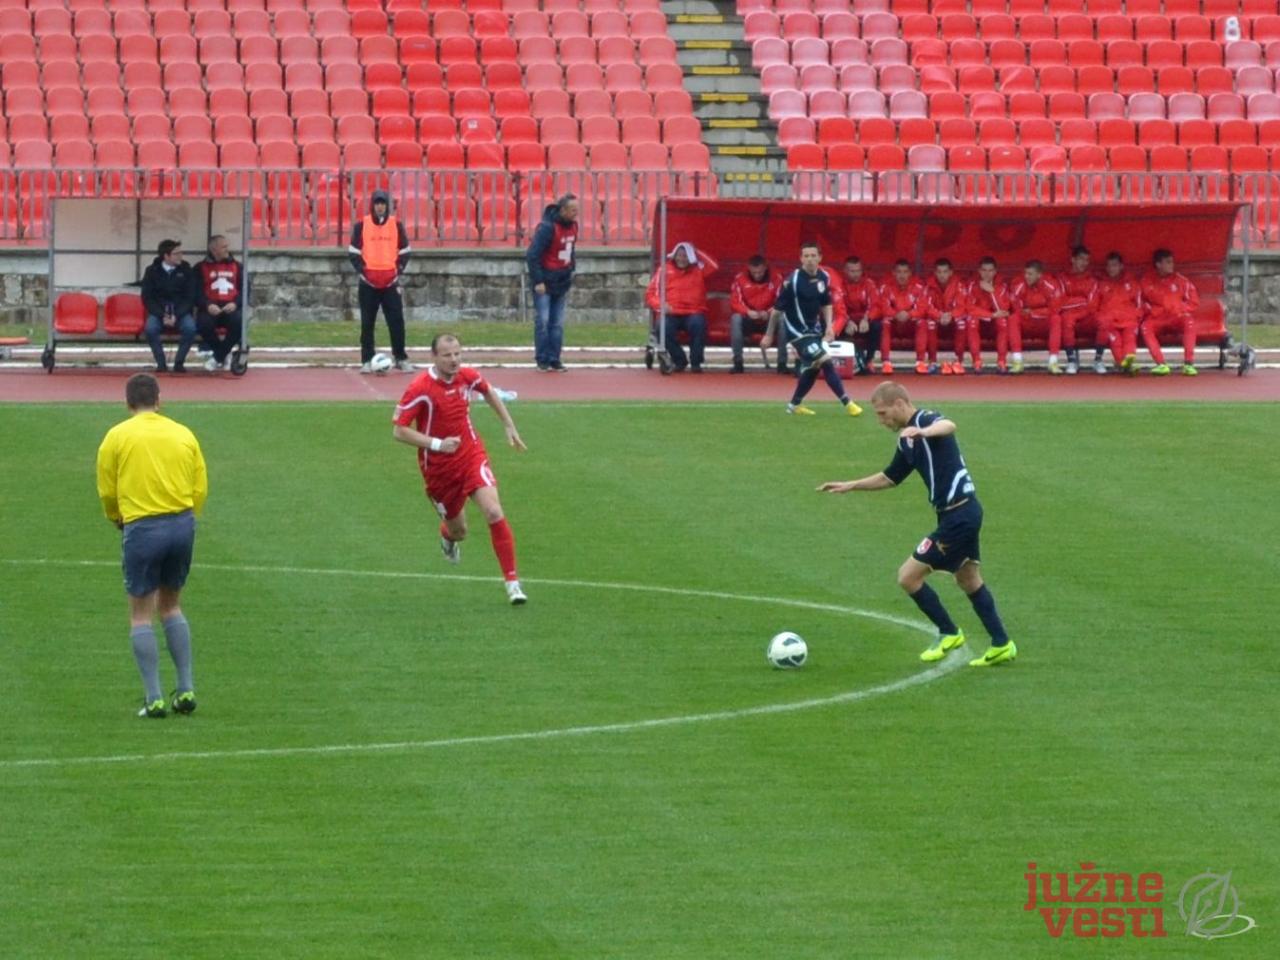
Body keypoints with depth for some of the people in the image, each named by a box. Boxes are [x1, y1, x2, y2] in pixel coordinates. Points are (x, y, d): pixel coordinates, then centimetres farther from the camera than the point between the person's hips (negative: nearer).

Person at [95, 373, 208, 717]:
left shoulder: (117, 437, -2)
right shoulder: (183, 434, 7)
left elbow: (107, 491, 1)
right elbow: (200, 488, 6)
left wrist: (118, 519, 20)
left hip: (142, 529, -4)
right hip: (182, 524, 4)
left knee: (141, 614, 5)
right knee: (171, 606, 19)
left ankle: (154, 698, 0)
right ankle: (186, 690, 14)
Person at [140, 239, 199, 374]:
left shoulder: (186, 270, 1)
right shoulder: (152, 271, 0)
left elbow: (190, 297, -1)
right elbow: (147, 298, -1)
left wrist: (176, 316, -16)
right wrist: (162, 316, -16)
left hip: (181, 312, 0)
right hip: (158, 311, 0)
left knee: (190, 328, -31)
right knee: (150, 329, -32)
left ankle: (179, 362, -14)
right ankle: (161, 363, -16)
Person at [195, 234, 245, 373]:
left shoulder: (237, 266, 18)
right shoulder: (201, 267, 11)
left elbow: (245, 289, 10)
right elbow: (196, 292, 3)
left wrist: (235, 303, -10)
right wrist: (207, 305, -16)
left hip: (231, 308, 1)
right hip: (211, 309, -1)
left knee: (238, 321, -34)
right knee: (204, 323, -35)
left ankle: (218, 358, -18)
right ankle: (223, 356, -10)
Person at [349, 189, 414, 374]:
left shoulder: (396, 225, 4)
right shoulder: (361, 225, 0)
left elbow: (404, 252, 8)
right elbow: (353, 252, 2)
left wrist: (398, 271, -2)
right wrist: (363, 271, -8)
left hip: (390, 282, 1)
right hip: (368, 283, -1)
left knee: (397, 322, -2)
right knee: (367, 323, 2)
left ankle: (401, 359, 5)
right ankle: (367, 360, 6)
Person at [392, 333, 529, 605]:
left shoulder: (467, 377, -6)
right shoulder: (420, 388, -21)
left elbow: (488, 392, 18)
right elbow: (399, 430, -19)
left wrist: (509, 426, 18)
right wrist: (437, 444, -27)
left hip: (471, 455, 2)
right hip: (438, 467, -2)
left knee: (494, 512, -19)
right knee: (458, 530, 12)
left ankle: (512, 582, -12)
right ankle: (448, 535, 54)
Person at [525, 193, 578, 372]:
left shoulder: (572, 226, 4)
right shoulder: (547, 228, -18)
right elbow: (532, 255, -18)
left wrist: (570, 269, 11)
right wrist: (538, 281, -17)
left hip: (561, 283, 6)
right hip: (545, 283, -6)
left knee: (558, 324, 5)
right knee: (543, 321, -5)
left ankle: (554, 359, 9)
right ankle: (542, 360, 1)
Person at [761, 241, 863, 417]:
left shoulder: (824, 277, -1)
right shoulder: (793, 281, -20)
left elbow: (826, 304, 15)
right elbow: (778, 308, -13)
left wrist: (828, 326, 1)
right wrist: (769, 335, -8)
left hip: (813, 328, 7)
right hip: (797, 330, -7)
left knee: (812, 367, 14)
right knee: (825, 361, -14)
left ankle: (794, 404, 31)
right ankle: (847, 403, -10)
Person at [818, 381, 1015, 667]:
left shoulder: (926, 420, -15)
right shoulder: (906, 441, 14)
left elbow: (949, 426, -41)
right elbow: (889, 477, 29)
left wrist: (923, 432, -62)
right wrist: (850, 485, 24)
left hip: (958, 514, -10)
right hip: (965, 512, 10)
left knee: (908, 576, -3)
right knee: (969, 580, 21)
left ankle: (949, 633, 11)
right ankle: (1001, 645, 27)